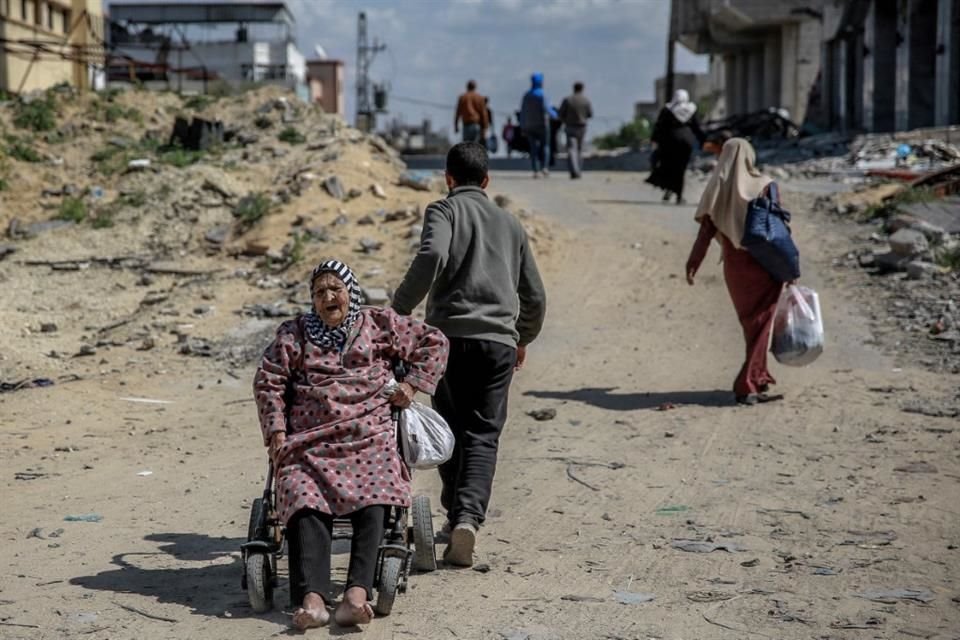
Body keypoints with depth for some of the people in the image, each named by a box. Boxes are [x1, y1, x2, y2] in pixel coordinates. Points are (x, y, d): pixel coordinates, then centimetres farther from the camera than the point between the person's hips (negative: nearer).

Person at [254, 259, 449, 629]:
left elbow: (434, 342, 24)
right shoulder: (294, 334, 22)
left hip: (368, 437, 0)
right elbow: (267, 381, 16)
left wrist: (413, 384, 10)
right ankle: (312, 600, -44)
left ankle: (356, 596, -43)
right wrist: (276, 431, 2)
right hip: (308, 442, 0)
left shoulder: (380, 324, 20)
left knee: (374, 501, -30)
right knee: (306, 504, -29)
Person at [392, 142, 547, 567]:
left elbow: (432, 256, -17)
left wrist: (400, 308, -10)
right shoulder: (510, 224, 20)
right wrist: (524, 338, 39)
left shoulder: (444, 210, 6)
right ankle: (468, 516, -20)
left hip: (451, 333, -2)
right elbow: (535, 296, 22)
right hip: (500, 341, 2)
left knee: (451, 428, 14)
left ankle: (456, 514, 19)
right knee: (484, 435, -1)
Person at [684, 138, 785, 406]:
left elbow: (706, 229, -8)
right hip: (764, 264, -3)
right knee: (760, 324, 2)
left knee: (749, 323, 20)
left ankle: (760, 376, 31)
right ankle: (747, 385, -6)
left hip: (734, 266, 3)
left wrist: (693, 263, -9)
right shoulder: (763, 185, -8)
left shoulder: (717, 188, -2)